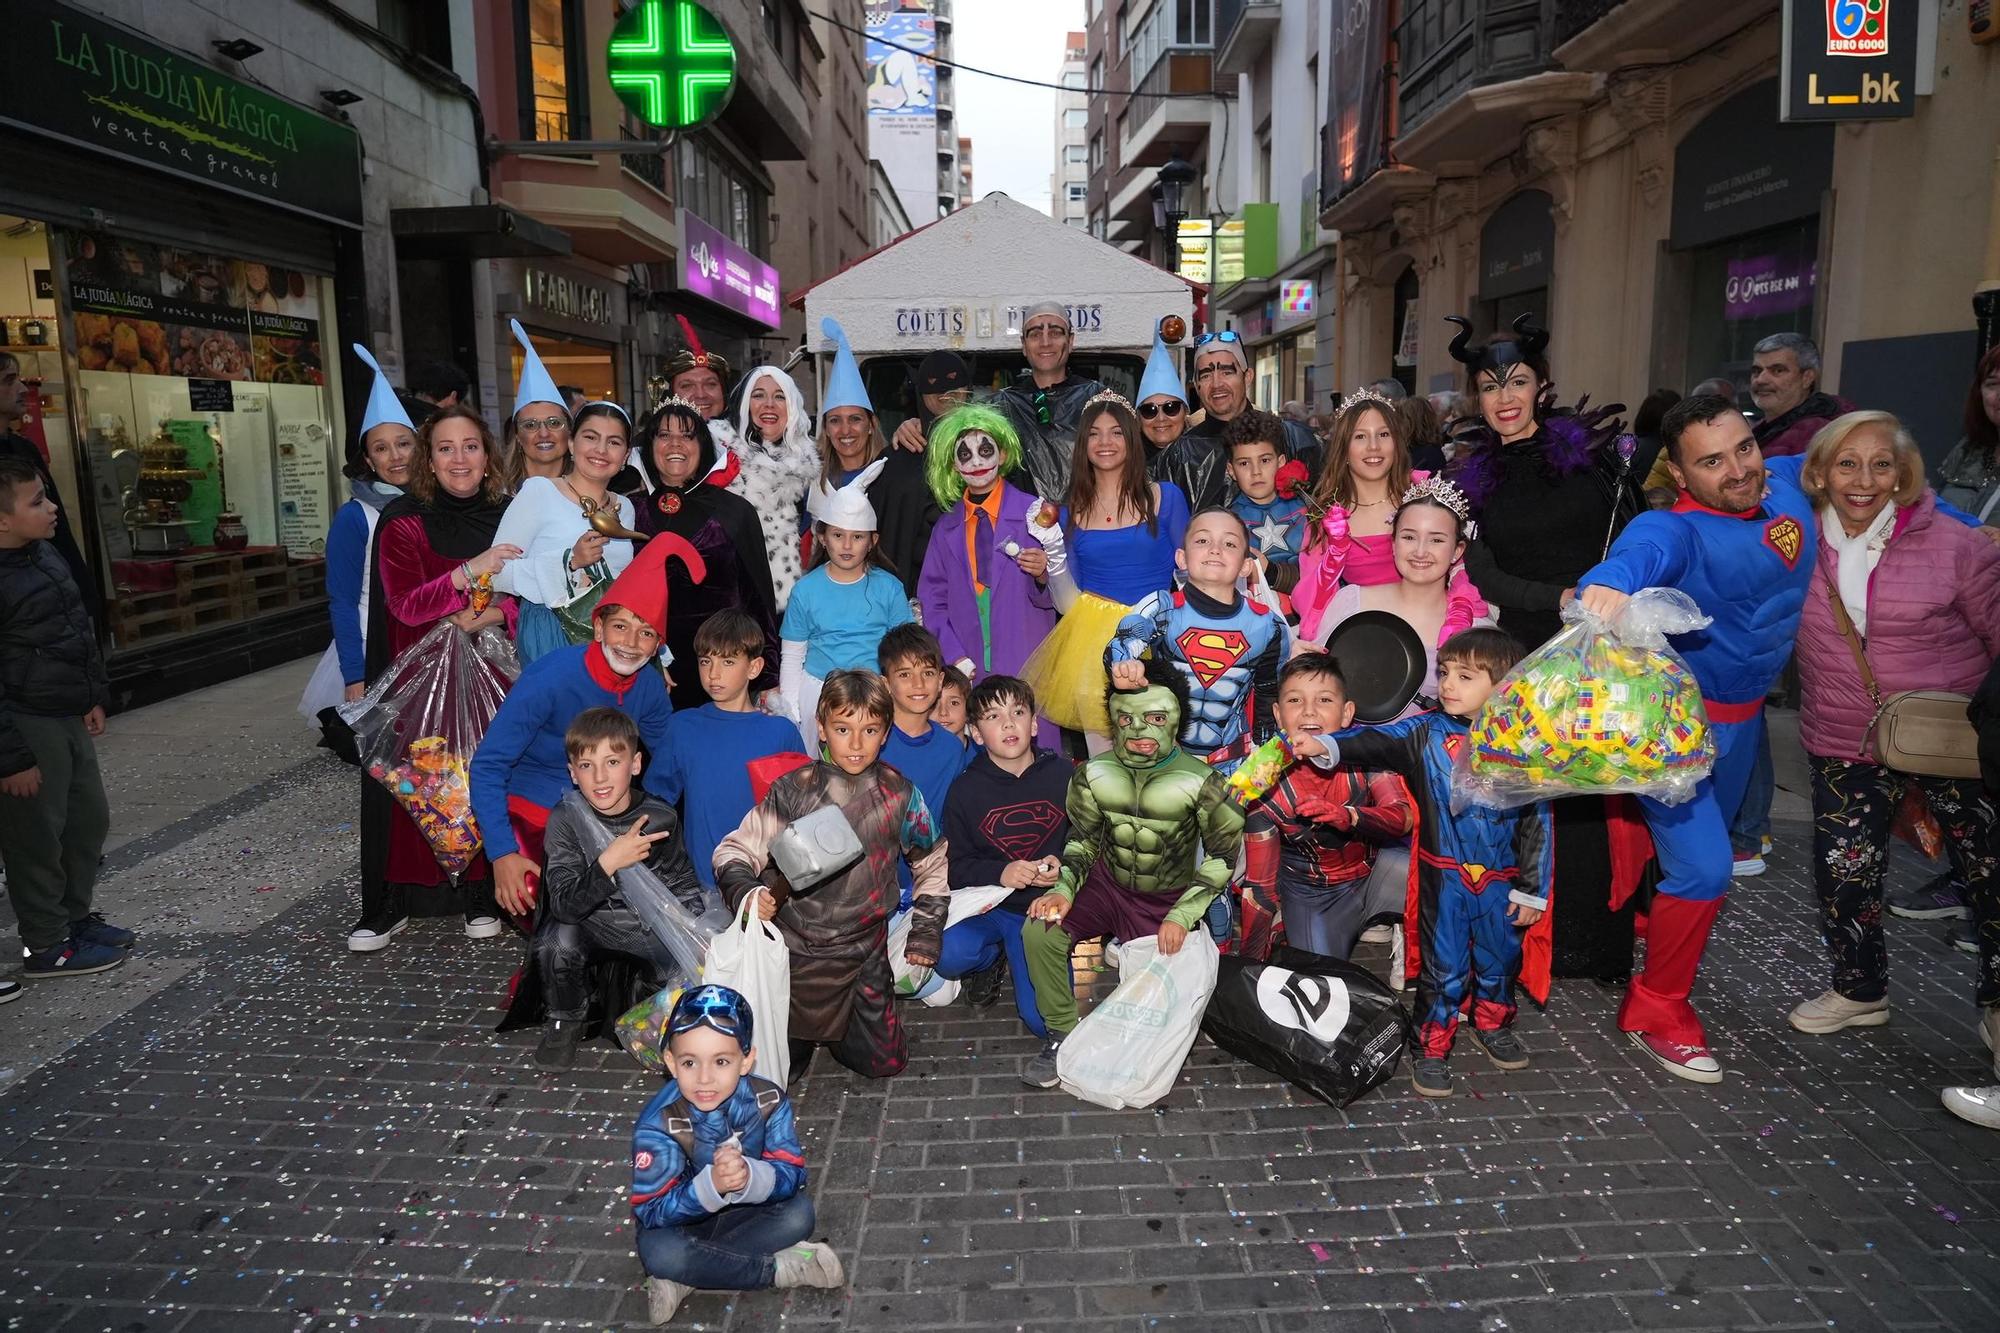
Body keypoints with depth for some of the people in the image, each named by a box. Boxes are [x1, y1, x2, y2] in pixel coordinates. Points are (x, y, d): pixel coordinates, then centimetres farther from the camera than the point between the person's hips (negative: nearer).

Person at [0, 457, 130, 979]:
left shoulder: (44, 553, 5)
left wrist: (93, 696, 19)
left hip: (66, 716, 9)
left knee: (90, 817, 19)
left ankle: (75, 915, 36)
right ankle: (45, 946, 19)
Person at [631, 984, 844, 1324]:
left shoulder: (768, 1101, -19)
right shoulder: (658, 1124, -27)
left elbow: (792, 1173, -19)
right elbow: (650, 1212, -25)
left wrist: (749, 1176, -42)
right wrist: (711, 1185, -43)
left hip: (741, 1214, 3)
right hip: (679, 1221, -3)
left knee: (799, 1213, -21)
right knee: (658, 1250, -34)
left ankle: (685, 1280, -18)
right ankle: (780, 1267, -19)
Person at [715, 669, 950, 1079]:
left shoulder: (900, 795, -3)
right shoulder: (793, 791, -9)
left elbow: (934, 863, 10)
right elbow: (734, 851, -6)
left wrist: (925, 934, 7)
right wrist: (746, 893, -26)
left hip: (865, 953, 2)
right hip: (795, 950, -1)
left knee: (884, 1063, 7)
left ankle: (838, 1024, 34)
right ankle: (807, 1028, 37)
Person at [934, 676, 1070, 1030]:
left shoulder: (1061, 773, -2)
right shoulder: (966, 789, -4)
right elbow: (955, 867, -3)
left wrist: (1063, 865, -15)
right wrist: (1000, 874, -22)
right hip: (989, 905, 0)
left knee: (1044, 1021, -13)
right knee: (949, 955, -32)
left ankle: (1016, 955, 21)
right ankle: (992, 957, 7)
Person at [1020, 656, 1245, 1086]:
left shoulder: (1200, 783, -18)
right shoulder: (1095, 775, -9)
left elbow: (1223, 856, -10)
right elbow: (1082, 838, 4)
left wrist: (1182, 917, -19)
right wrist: (1064, 889, -14)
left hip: (1167, 900, -1)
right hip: (1107, 884, 1)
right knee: (1039, 930, -22)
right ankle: (1062, 1034, -5)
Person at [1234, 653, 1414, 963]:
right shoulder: (1268, 786, -22)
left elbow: (1405, 816, -28)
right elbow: (1259, 886, -15)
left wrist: (1349, 818, -49)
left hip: (1375, 868, 1)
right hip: (1310, 894, -1)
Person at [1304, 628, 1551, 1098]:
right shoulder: (1426, 732, -6)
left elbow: (1537, 822, 0)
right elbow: (1376, 741, -22)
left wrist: (1532, 890, 1)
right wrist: (1328, 746, -41)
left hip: (1501, 880, 2)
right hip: (1445, 877, -2)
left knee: (1501, 957, 20)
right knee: (1444, 966, 4)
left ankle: (1493, 1025, 46)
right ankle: (1430, 1047, 21)